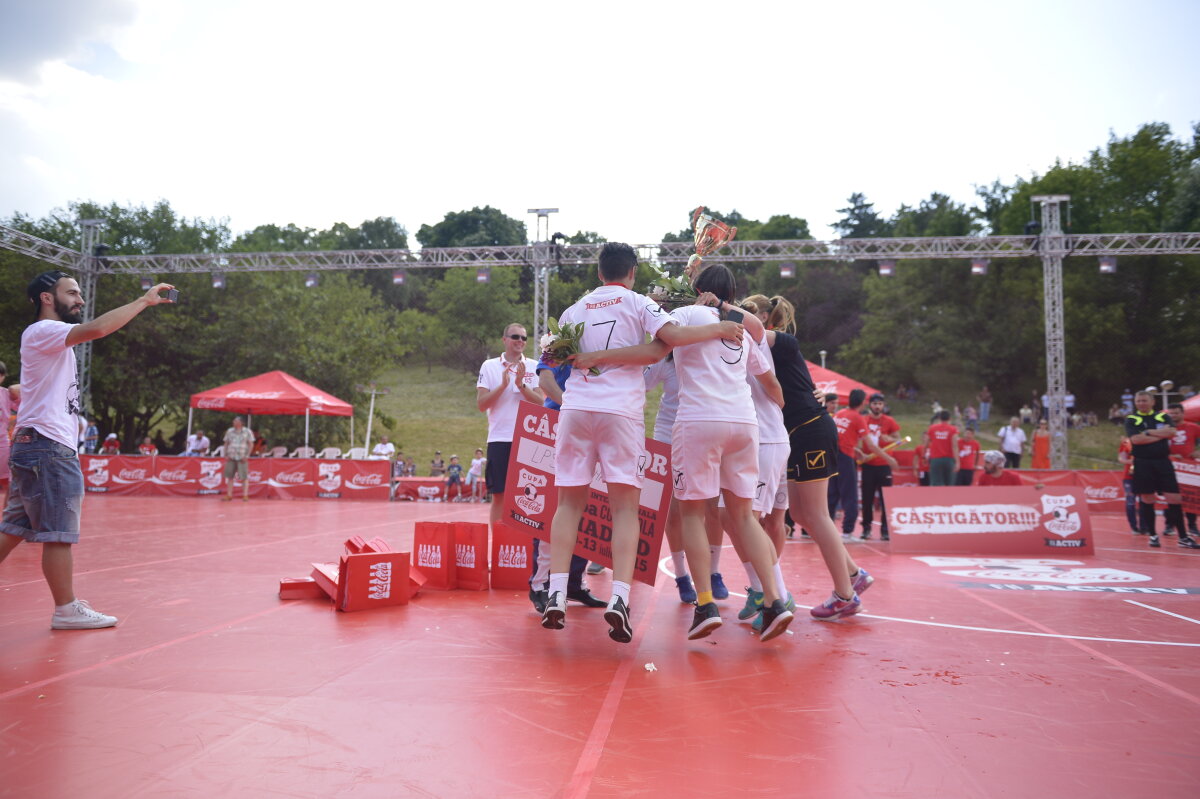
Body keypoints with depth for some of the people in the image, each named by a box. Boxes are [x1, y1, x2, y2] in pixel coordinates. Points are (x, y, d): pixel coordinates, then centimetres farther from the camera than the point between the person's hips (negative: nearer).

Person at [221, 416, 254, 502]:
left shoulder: (247, 431, 3)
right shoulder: (229, 431, 12)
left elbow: (251, 444, 1)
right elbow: (226, 444, 16)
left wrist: (247, 455, -8)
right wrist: (226, 455, 5)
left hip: (242, 458, -3)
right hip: (231, 457, 4)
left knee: (244, 477, -7)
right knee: (230, 476, 5)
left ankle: (245, 496, -4)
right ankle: (229, 495, 14)